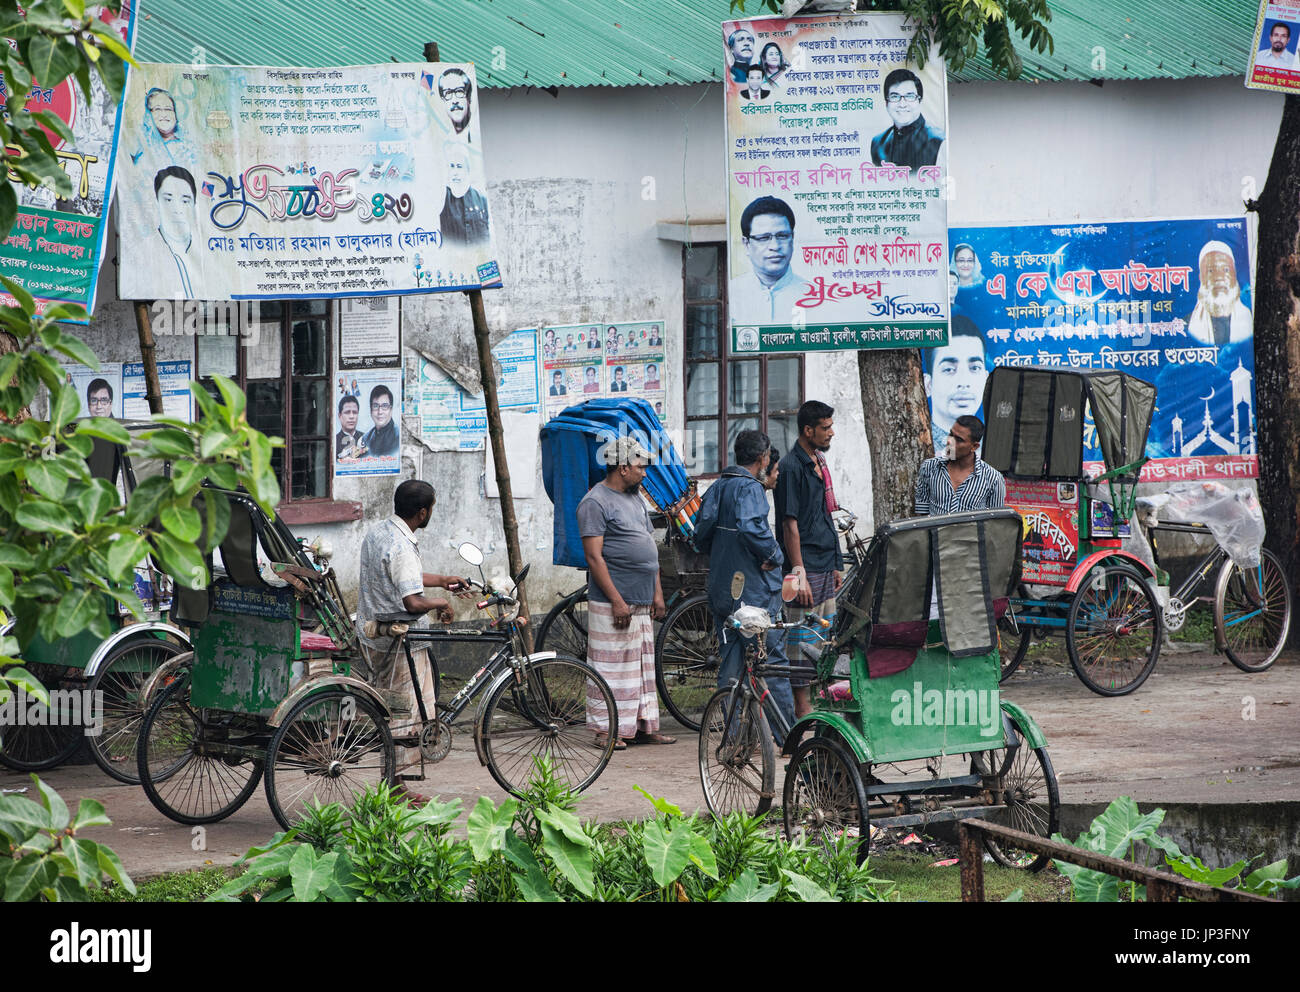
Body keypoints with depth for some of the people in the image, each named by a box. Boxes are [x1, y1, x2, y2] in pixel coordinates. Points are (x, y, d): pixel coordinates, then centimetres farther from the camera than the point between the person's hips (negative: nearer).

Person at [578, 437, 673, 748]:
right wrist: (617, 600, -19)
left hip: (643, 602, 9)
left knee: (643, 664, 10)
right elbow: (594, 557, -16)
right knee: (611, 665, -5)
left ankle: (643, 726, 15)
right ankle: (607, 730, -1)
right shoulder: (595, 503, -11)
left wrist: (657, 593, 15)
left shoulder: (635, 498, 17)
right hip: (614, 601, -9)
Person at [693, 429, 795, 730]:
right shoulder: (749, 488, -14)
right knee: (773, 660, -1)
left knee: (729, 662, 10)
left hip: (721, 589, 8)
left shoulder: (717, 488, 11)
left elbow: (701, 536, 14)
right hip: (754, 589, -8)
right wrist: (774, 555, -17)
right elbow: (751, 528, -30)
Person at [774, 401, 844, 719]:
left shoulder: (818, 462, 15)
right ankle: (802, 708, -2)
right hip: (805, 566, -9)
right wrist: (799, 574, -20)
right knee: (802, 639, -5)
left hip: (825, 567, 9)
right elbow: (790, 525, -17)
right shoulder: (791, 467, -13)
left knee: (825, 639, 11)